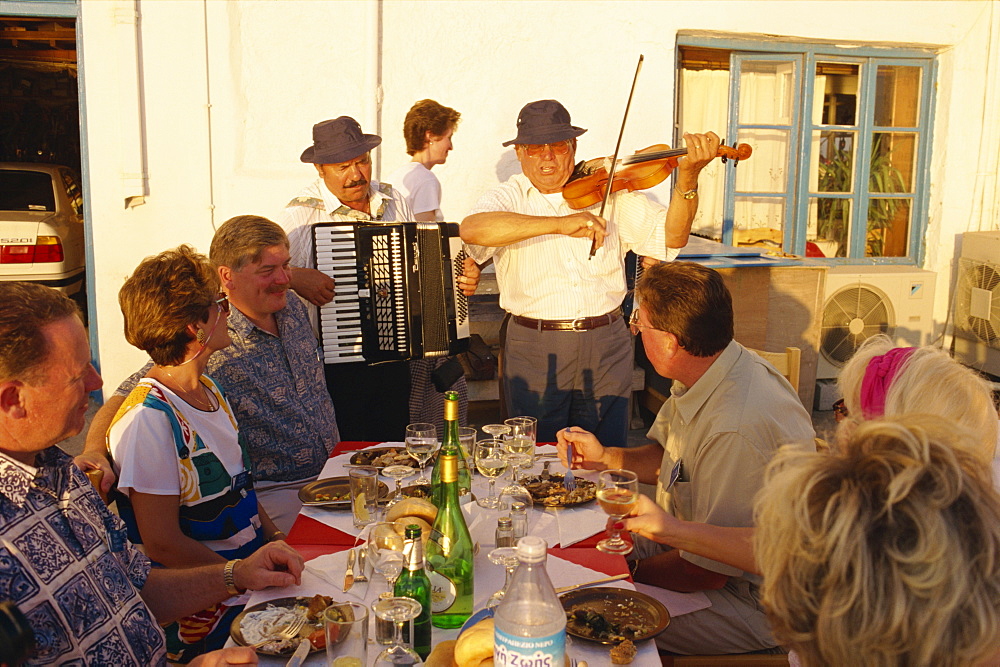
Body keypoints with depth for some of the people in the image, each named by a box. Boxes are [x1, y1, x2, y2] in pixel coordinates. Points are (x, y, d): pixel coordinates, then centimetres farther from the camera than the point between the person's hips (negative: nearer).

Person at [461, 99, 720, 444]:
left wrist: (688, 177, -18)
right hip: (535, 353, -1)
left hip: (607, 349, 2)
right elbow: (471, 229, -22)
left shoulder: (611, 191, 6)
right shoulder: (509, 198, 1)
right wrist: (559, 224, -29)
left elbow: (670, 237, -1)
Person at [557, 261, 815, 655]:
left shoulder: (740, 429, -35)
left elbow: (707, 572, -27)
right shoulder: (699, 380, -3)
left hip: (752, 603, -9)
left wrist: (629, 571, -11)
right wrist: (605, 458, -3)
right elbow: (666, 459, 15)